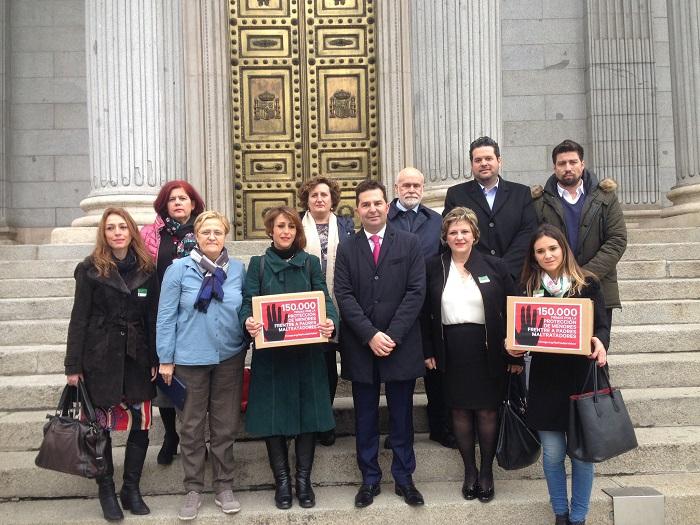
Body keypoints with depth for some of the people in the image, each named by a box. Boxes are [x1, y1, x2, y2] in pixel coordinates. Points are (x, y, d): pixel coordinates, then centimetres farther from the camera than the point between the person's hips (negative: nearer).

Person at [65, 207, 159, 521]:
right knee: (102, 426, 5)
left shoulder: (147, 269, 5)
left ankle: (131, 489, 20)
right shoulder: (90, 269, -1)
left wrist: (156, 359, 2)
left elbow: (153, 317, 6)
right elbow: (79, 318, -2)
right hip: (101, 358, -2)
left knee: (140, 424, 3)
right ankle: (107, 491, 21)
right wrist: (74, 365, -5)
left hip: (137, 357, 2)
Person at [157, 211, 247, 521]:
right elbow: (166, 316, -5)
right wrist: (166, 359, -6)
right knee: (191, 427, 8)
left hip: (229, 358, 2)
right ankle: (194, 489, 23)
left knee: (225, 425, 11)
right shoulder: (179, 269, -7)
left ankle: (224, 487, 25)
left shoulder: (238, 269, 2)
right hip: (190, 359, -2)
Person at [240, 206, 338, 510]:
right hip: (269, 352, -1)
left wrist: (331, 322, -21)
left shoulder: (311, 262, 8)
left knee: (308, 412, 4)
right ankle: (282, 480, 19)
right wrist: (248, 321, -25)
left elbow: (324, 300, 0)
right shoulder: (258, 264, 6)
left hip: (307, 352, 1)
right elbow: (248, 302, -2)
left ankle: (303, 479, 19)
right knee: (273, 414, 3)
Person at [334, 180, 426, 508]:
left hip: (401, 344, -1)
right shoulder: (347, 249, 6)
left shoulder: (409, 244, 2)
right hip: (360, 346, 1)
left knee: (402, 416, 9)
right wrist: (370, 335, -13)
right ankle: (369, 478, 22)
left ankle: (404, 478, 22)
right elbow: (344, 296, -2)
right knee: (365, 417, 10)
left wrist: (392, 335, -13)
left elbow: (416, 291, -5)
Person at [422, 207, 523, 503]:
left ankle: (487, 471, 24)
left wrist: (515, 355, -3)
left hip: (487, 349, -1)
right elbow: (425, 314, 5)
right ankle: (469, 470, 25)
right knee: (460, 410, 9)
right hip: (451, 350, 1)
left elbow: (511, 311, 0)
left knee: (487, 411, 5)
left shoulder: (495, 267, -1)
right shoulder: (433, 268, 2)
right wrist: (428, 351, -1)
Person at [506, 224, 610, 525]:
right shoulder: (527, 287, 5)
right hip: (545, 379, 1)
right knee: (552, 454, 8)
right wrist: (512, 345, -14)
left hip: (580, 377, -1)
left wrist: (600, 343, -24)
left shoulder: (587, 284, 0)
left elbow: (602, 326, -3)